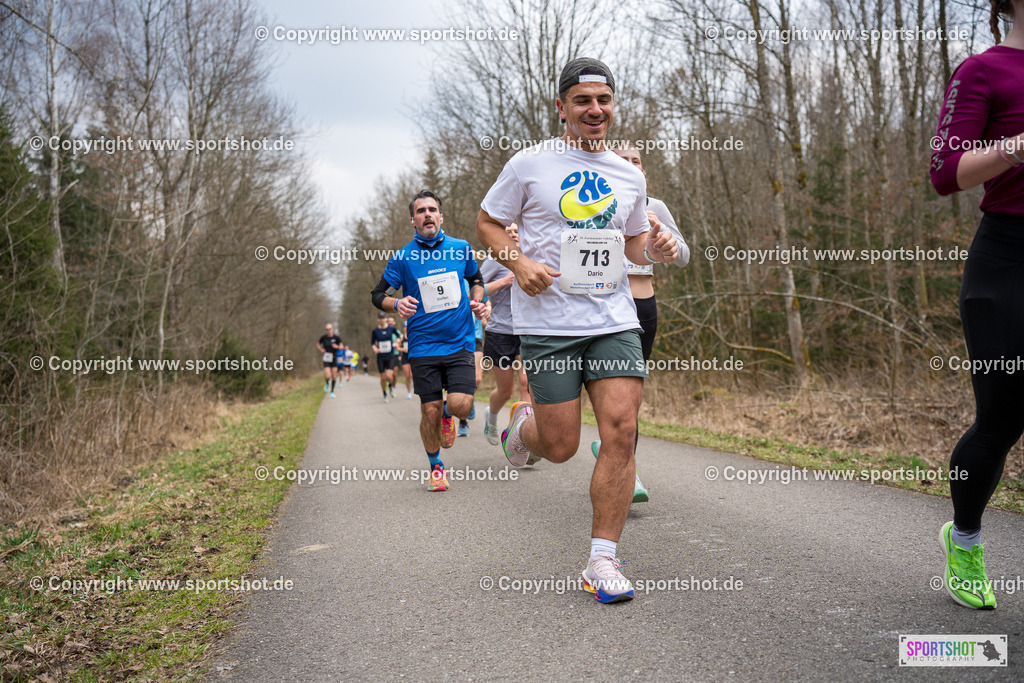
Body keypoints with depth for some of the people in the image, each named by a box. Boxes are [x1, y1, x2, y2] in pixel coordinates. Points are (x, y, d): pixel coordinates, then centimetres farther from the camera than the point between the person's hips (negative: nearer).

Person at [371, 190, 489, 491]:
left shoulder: (461, 248, 5)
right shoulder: (403, 258, -1)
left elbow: (476, 280, 22)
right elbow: (378, 295, 6)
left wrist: (477, 302, 2)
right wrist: (397, 303, -15)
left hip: (460, 342, 1)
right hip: (423, 346, -1)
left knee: (461, 405, -14)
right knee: (430, 411, 0)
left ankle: (448, 414, 25)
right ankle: (436, 467, 25)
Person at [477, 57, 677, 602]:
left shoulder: (630, 176, 13)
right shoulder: (529, 164, 0)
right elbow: (487, 222, 7)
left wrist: (656, 248, 1)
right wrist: (519, 263, -11)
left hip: (615, 320, 4)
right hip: (548, 323, -3)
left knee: (621, 430, -9)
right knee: (560, 446, -2)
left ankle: (602, 562, 2)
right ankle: (523, 425, 37)